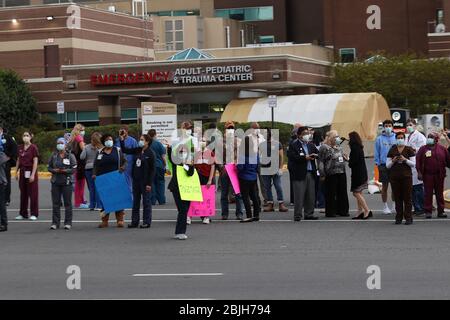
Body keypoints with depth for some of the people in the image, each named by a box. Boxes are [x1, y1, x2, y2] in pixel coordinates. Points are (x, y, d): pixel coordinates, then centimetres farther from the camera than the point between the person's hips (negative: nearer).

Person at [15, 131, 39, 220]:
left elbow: (35, 162, -11)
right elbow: (18, 160, 15)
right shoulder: (20, 148, 9)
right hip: (22, 171, 5)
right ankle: (23, 214, 14)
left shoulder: (33, 147, -8)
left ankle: (34, 214, 3)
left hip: (31, 171, -5)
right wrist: (16, 172, 10)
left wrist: (33, 174, -16)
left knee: (33, 193, -2)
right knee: (23, 193, 8)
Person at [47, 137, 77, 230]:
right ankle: (55, 222, 8)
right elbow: (49, 167, 11)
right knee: (55, 203, 3)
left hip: (67, 182, -3)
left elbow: (74, 169, -3)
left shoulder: (70, 156, 1)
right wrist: (54, 170, -9)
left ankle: (68, 223, 4)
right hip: (55, 182, 3)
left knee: (67, 203, -1)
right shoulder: (53, 156, 9)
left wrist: (65, 171, -17)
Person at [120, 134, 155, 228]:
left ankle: (146, 222, 8)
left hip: (145, 181, -7)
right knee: (135, 201, 11)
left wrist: (149, 183, -16)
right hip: (136, 179, 7)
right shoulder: (137, 150, 7)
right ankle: (134, 221, 18)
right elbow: (125, 150, 15)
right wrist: (122, 140, 2)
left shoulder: (150, 153, -12)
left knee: (146, 201, 1)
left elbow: (152, 170, -13)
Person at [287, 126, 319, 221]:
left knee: (311, 195, 8)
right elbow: (292, 157, -16)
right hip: (300, 173, -6)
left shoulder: (311, 145, 18)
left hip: (311, 173, 6)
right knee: (299, 195, -6)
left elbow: (318, 153, 17)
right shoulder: (293, 145, -3)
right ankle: (297, 215, -2)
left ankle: (309, 214, 16)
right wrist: (305, 158, -18)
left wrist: (315, 155, -7)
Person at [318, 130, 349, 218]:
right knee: (331, 194, -3)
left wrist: (346, 158, 7)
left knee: (342, 193, 8)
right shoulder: (324, 148, -4)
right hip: (331, 174, -7)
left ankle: (342, 210, 16)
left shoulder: (339, 148, 18)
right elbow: (321, 161, -7)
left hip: (341, 172, 7)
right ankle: (330, 212, 4)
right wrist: (322, 174, -12)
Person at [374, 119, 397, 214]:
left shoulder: (396, 138, 3)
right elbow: (377, 152, 2)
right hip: (383, 165, 0)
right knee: (385, 186, 5)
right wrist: (378, 163, -5)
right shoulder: (379, 139, 2)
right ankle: (385, 206, 13)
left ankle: (394, 205, 15)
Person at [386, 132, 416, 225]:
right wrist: (393, 161, -8)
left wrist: (405, 160, -14)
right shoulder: (392, 150, 12)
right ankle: (398, 218, 6)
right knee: (397, 198, 2)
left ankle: (408, 218, -2)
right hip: (394, 177, 2)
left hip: (406, 176, -2)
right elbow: (387, 165, 11)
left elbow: (414, 164, 0)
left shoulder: (409, 149, 4)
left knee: (407, 198, -4)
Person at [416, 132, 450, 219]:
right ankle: (428, 211, 4)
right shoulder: (423, 149, 2)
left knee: (440, 193, 6)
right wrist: (419, 172, -9)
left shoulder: (442, 149, 6)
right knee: (428, 193, -1)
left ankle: (440, 211, 12)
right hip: (427, 175, -2)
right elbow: (418, 161, -2)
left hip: (439, 175, 2)